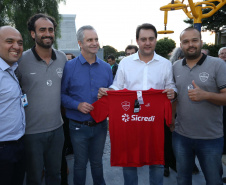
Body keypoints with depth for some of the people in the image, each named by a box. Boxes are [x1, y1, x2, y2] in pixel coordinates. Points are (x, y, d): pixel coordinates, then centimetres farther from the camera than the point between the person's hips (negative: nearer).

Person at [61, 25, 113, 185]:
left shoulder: (106, 67, 1)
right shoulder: (69, 67, -8)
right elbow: (61, 94, -7)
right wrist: (77, 105, -20)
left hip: (100, 125, 3)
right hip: (79, 126, -2)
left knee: (97, 162, 20)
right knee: (80, 164, 15)